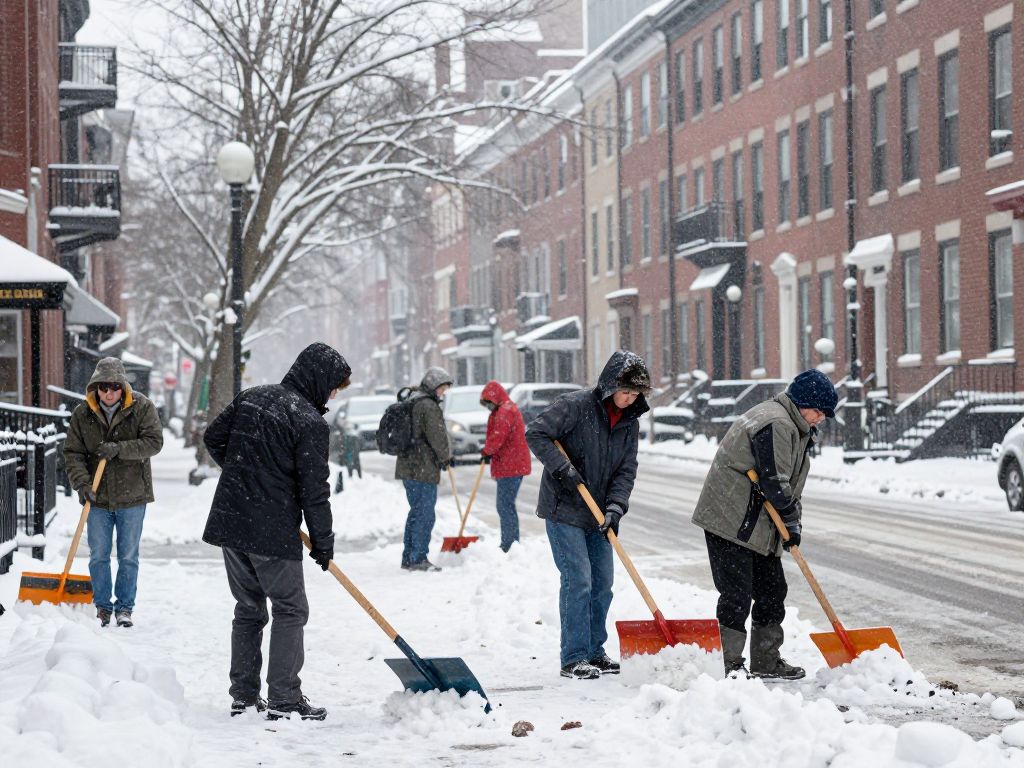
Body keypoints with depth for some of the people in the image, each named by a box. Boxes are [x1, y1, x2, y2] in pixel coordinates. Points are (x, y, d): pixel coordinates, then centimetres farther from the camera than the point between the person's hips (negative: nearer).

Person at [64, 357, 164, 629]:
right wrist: (81, 482, -16)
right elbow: (72, 453, -1)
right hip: (98, 497, 1)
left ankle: (125, 607, 18)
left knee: (128, 556, 6)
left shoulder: (142, 407, -6)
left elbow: (154, 441, -14)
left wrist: (119, 448, -24)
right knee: (98, 556, 6)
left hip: (132, 496, -1)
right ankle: (102, 607, 19)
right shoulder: (82, 413, -2)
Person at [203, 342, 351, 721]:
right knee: (290, 610, 4)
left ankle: (243, 695, 19)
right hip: (273, 533, -7)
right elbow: (314, 489, -12)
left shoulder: (251, 397, 8)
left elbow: (213, 437, 16)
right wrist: (323, 542, -2)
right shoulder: (310, 422, -13)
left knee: (248, 608, 16)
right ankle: (283, 699, 3)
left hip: (228, 521, 7)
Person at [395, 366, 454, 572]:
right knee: (425, 515, -5)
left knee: (416, 511, 16)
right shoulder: (428, 406, -15)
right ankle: (419, 559, -4)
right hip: (424, 469, -10)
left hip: (408, 466, 10)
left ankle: (408, 557, 19)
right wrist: (446, 457, 3)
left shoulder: (411, 402, 18)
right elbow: (437, 436, -15)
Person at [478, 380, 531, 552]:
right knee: (506, 506, 15)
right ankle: (512, 545, 21)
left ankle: (509, 546, -9)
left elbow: (498, 436, -20)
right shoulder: (504, 410, 21)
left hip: (510, 466, -11)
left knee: (505, 506, -9)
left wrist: (486, 451, -4)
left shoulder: (505, 410, -14)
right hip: (512, 465, 11)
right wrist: (489, 452, 10)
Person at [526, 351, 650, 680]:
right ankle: (574, 658, -4)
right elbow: (535, 433, -19)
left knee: (603, 584, 10)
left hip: (597, 516, 7)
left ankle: (594, 651, 23)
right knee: (578, 581, -10)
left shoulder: (629, 422, 5)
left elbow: (626, 470, 2)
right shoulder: (576, 405, -15)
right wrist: (563, 469, -25)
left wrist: (615, 507, -13)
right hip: (564, 509, -7)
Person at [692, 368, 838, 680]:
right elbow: (773, 482, -21)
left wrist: (792, 521, 6)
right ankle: (728, 663, -9)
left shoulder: (793, 426, 18)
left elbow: (788, 482, 19)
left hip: (757, 524, 11)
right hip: (732, 521, -11)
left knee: (772, 590, 14)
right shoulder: (776, 424, -18)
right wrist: (792, 520, -6)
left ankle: (766, 660, 24)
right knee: (737, 593, -11)